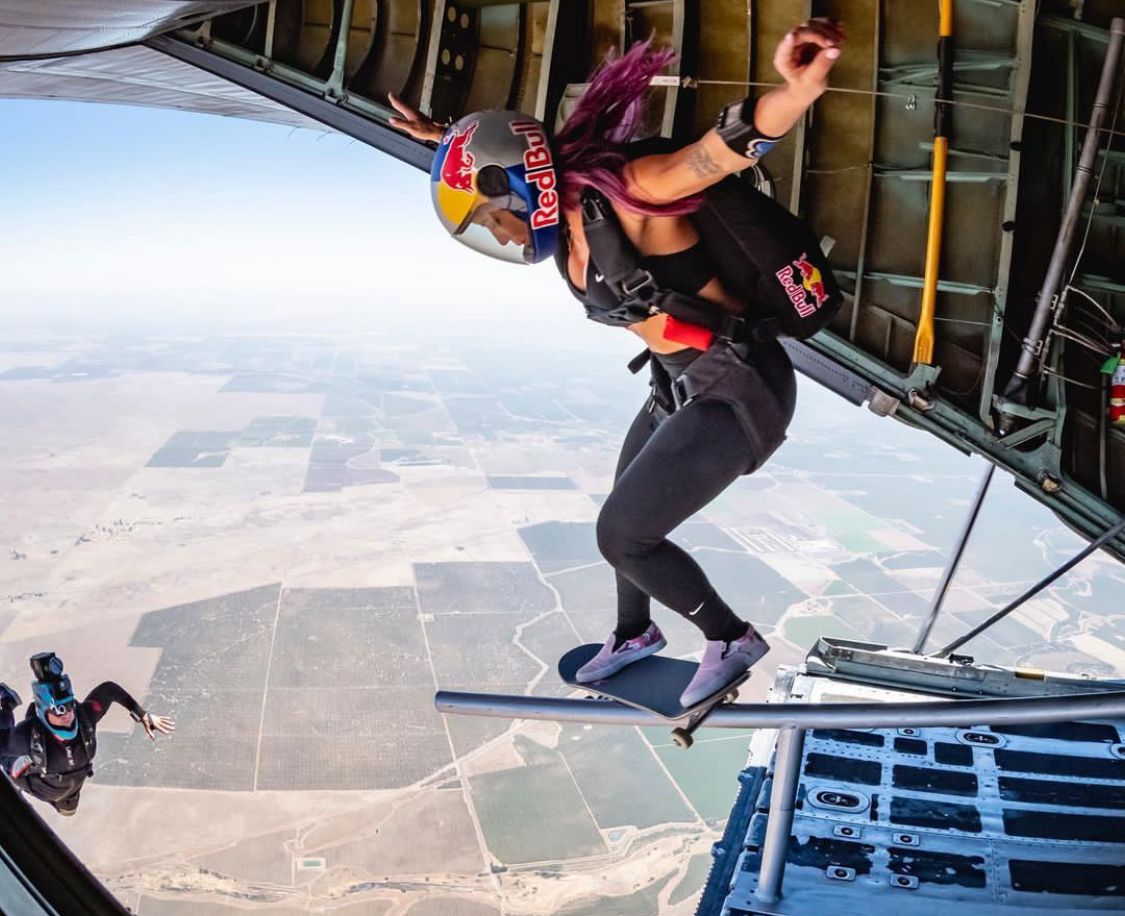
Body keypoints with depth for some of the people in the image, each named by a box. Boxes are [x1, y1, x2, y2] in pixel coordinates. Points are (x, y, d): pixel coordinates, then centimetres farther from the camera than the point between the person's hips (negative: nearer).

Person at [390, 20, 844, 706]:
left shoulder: (618, 192, -22)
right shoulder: (566, 216, 1)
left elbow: (732, 145, -34)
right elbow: (517, 160, 23)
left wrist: (797, 88, -51)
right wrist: (452, 141, 30)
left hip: (740, 391, -9)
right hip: (681, 388, 9)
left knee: (622, 534, -3)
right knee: (628, 520, 24)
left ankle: (732, 640, 20)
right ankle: (635, 634, 52)